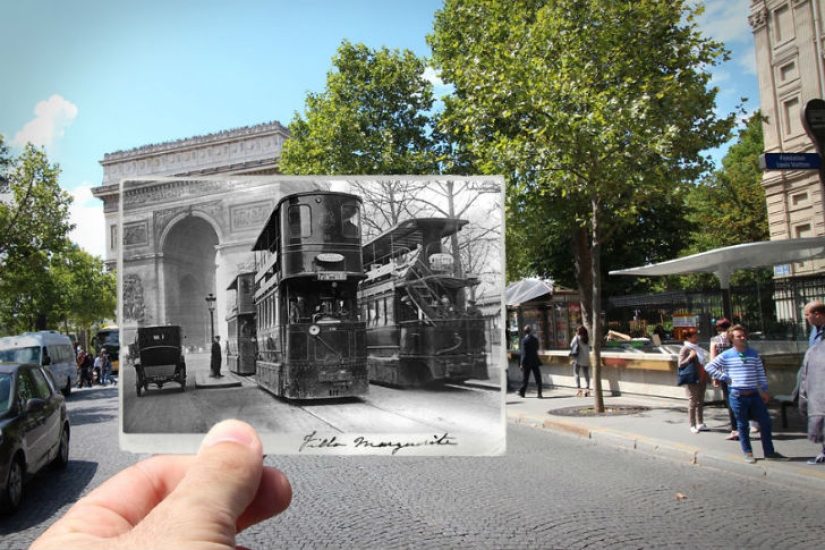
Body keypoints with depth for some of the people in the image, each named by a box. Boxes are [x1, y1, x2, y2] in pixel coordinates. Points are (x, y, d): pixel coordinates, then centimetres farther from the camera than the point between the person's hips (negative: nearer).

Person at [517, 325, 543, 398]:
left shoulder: (524, 340, -13)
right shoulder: (535, 339, 2)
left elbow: (524, 353, -15)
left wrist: (521, 364, -13)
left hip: (527, 362, -3)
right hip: (535, 361, 4)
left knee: (525, 379, 9)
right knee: (538, 378, 3)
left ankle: (522, 392, 22)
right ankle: (539, 393, -1)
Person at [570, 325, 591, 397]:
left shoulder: (576, 338, -9)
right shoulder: (588, 338, 3)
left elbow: (571, 346, -4)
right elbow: (589, 346, 14)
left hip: (578, 359, -4)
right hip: (586, 359, 4)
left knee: (576, 373, -1)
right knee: (586, 374, 10)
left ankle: (578, 388, -16)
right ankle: (587, 388, 1)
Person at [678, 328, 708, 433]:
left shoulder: (698, 348, 17)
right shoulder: (685, 349, -8)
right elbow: (681, 365, -13)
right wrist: (690, 357, -22)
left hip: (702, 379, 8)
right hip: (693, 380, -8)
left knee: (700, 402, 11)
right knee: (693, 402, -3)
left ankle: (700, 424, 18)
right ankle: (692, 425, 3)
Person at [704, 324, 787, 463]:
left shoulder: (754, 354, 7)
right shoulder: (726, 356, -4)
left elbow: (761, 373, 11)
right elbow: (708, 367, -2)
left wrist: (765, 390, 8)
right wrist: (725, 377, -5)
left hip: (754, 394, 3)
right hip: (738, 396, -3)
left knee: (765, 422, 6)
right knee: (742, 425, 7)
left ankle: (769, 452, 20)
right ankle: (748, 453, 20)